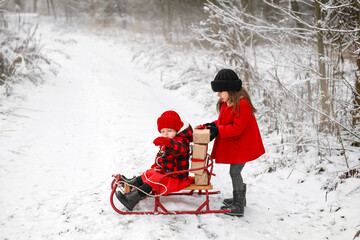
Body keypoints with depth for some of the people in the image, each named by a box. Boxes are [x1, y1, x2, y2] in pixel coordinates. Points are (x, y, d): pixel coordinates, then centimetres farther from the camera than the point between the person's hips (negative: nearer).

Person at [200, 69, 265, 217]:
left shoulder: (242, 104, -24)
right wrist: (212, 126, 0)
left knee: (235, 172, -5)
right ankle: (239, 199, 36)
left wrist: (217, 131, -23)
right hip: (233, 144, 10)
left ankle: (238, 207, 4)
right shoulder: (227, 102, 8)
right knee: (235, 172, 19)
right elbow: (224, 121, 17)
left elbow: (237, 128, -25)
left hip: (241, 146, -10)